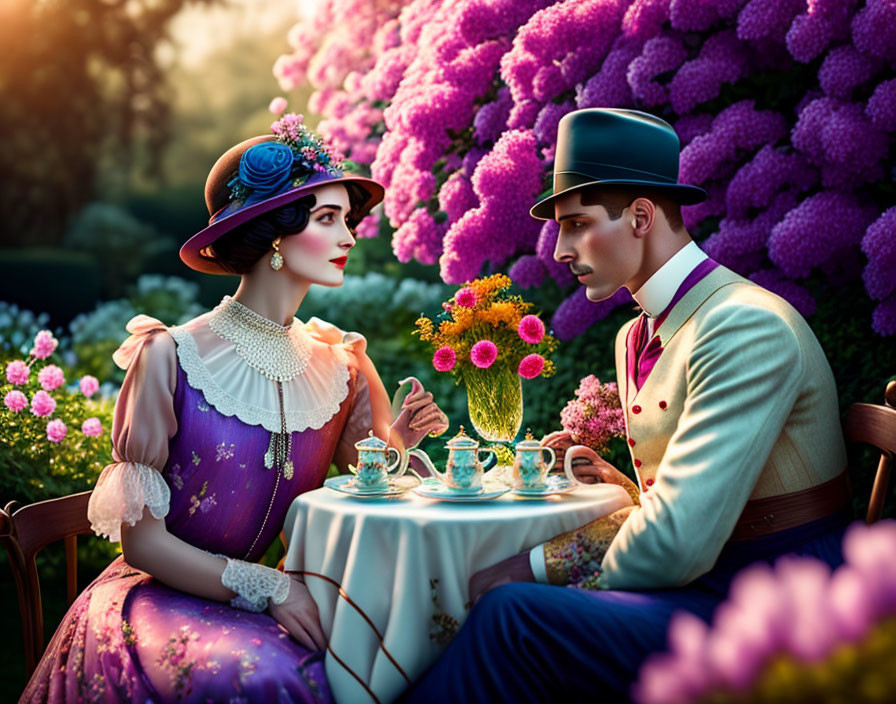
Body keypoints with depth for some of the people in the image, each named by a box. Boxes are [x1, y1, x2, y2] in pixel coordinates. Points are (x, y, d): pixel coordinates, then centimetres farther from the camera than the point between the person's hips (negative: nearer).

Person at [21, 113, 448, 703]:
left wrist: (396, 439, -14)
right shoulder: (169, 357, -13)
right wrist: (266, 587, -20)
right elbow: (141, 540, -11)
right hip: (163, 600, -5)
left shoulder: (338, 364, 2)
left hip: (282, 604, 5)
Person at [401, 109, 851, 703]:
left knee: (515, 614, -25)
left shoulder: (748, 328, -19)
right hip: (707, 583, 9)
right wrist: (618, 484, -4)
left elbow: (677, 543, -26)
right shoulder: (634, 339, 12)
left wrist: (539, 568, -12)